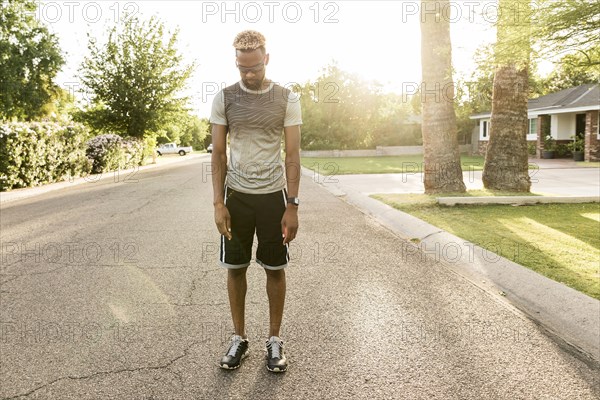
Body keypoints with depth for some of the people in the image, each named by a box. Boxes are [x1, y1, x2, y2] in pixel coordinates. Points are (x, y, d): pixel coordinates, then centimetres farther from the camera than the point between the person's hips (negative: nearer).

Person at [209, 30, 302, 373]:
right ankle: (239, 338, 24)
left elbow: (293, 155, -4)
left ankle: (275, 339, 22)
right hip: (236, 195, 1)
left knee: (275, 268, 6)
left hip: (273, 195, -1)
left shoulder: (287, 98, -2)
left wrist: (292, 205, -10)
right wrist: (218, 203, -6)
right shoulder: (225, 98, 1)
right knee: (236, 267, 7)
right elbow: (218, 154, 2)